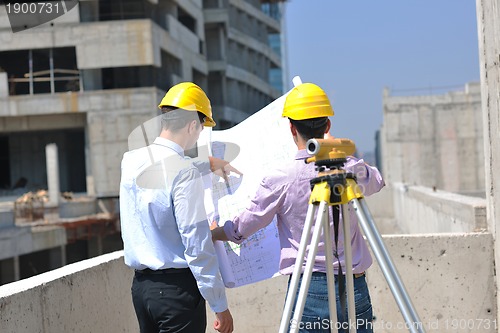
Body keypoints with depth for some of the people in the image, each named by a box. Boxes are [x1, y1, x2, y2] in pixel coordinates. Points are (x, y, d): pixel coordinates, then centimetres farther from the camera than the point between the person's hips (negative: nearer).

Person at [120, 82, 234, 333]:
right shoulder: (185, 172, -17)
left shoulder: (131, 161, 5)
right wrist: (220, 306, -11)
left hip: (140, 284, 8)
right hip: (177, 287, -7)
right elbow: (197, 244, -18)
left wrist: (208, 165, 43)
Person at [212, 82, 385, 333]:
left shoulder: (279, 180, -10)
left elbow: (240, 230, 3)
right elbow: (378, 180, 24)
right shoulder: (353, 170, -2)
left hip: (307, 290, -2)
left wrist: (209, 235, 24)